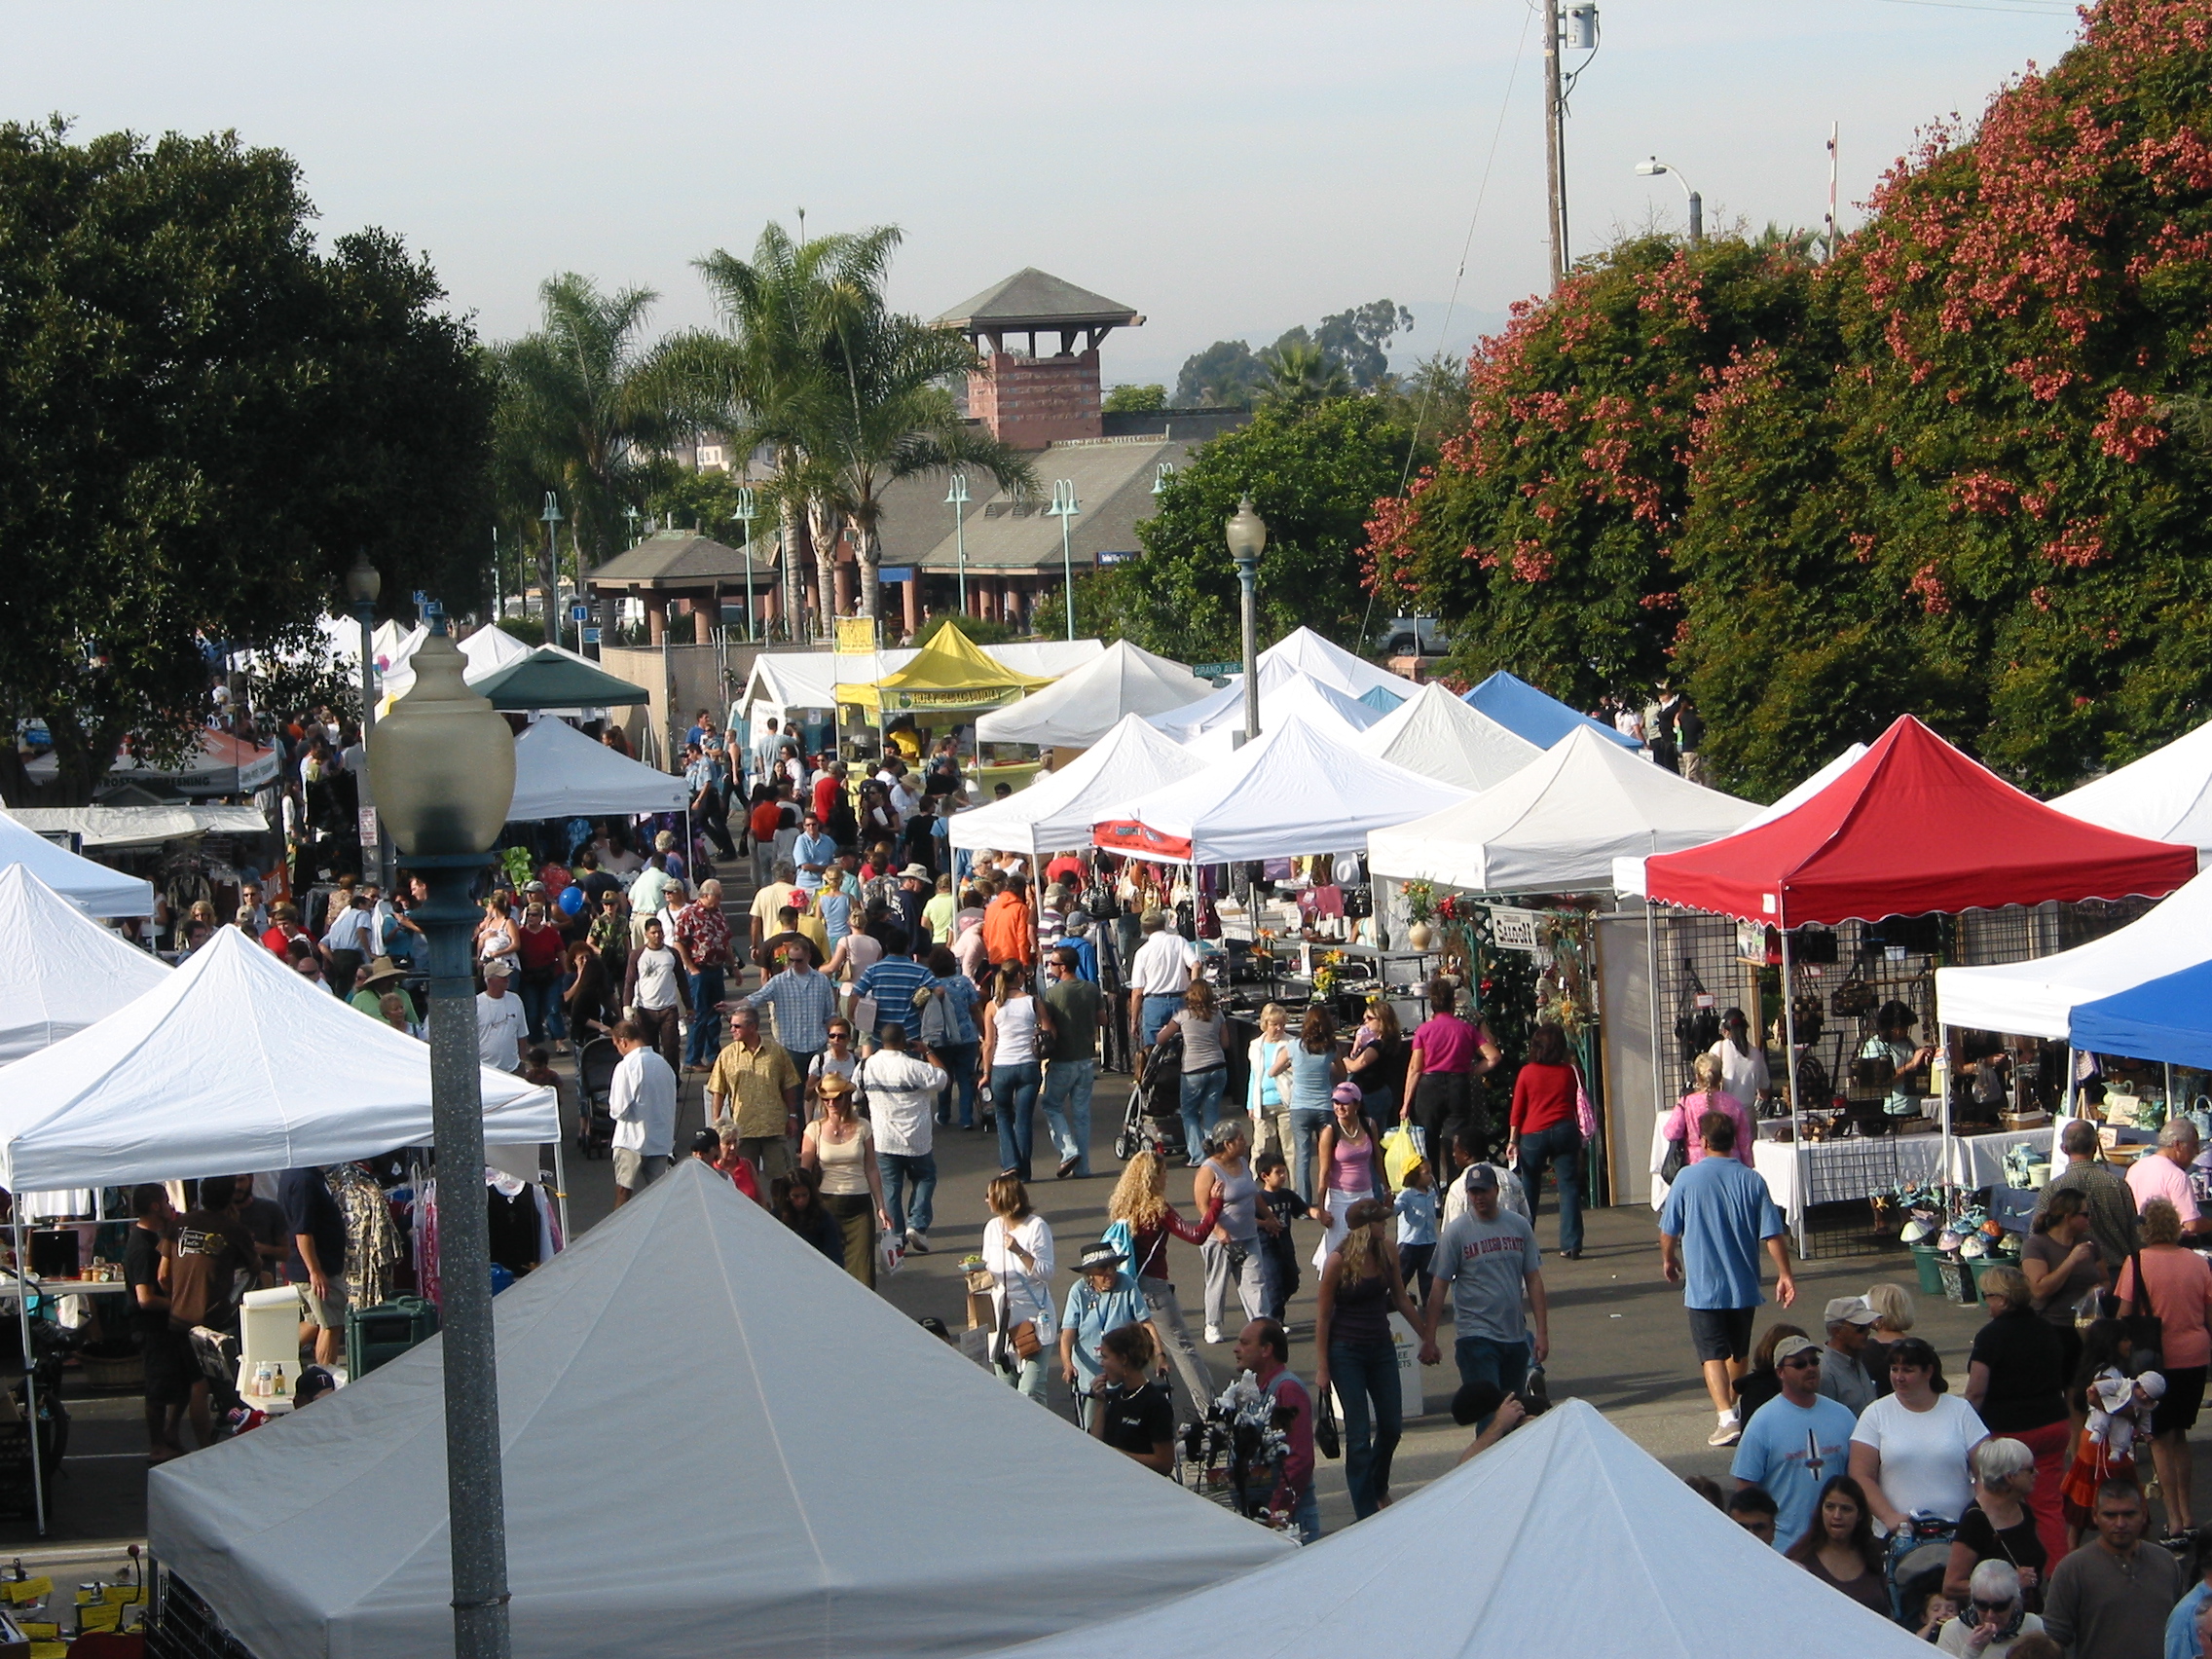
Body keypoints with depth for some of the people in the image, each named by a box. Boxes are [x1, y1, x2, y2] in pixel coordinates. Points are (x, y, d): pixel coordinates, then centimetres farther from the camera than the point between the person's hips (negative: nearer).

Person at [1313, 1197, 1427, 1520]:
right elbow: (1322, 1315, -10)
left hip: (1381, 1348, 5)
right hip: (1347, 1351, -5)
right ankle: (1365, 1511, 5)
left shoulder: (1387, 1251, -1)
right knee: (1359, 1434, -4)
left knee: (1392, 1426, 11)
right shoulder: (1338, 1261, -16)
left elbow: (1400, 1299, 12)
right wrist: (1322, 1367, -11)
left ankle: (1378, 1488, 38)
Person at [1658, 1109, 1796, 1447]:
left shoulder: (1688, 1178, -8)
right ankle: (1733, 1406, 35)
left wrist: (1668, 1260, 18)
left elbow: (1669, 1231, 0)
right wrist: (1784, 1275, 3)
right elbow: (1772, 1234, -6)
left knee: (1713, 1353, -5)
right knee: (1738, 1352, 20)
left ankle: (1726, 1416, -20)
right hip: (1744, 1286, 3)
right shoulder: (1751, 1180, -4)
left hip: (1703, 1287, -3)